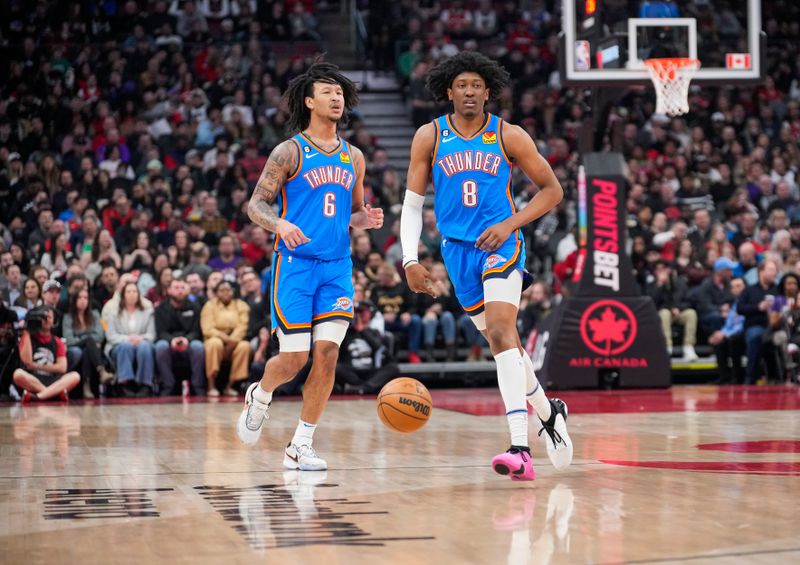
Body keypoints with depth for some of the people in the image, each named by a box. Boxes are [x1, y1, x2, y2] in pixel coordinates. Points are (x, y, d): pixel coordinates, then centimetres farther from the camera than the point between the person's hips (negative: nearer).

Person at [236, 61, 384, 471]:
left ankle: (300, 446, 1)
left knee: (327, 352, -7)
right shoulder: (290, 152, -2)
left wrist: (367, 218, 0)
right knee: (294, 358, -6)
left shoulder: (353, 157, 14)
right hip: (295, 264, -4)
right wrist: (280, 224, -24)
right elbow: (256, 204, -3)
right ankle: (259, 396, 29)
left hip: (337, 267, 4)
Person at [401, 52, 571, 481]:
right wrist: (410, 259, -6)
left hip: (501, 245, -4)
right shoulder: (429, 137, 1)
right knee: (501, 340, 13)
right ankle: (548, 412, 38)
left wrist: (510, 224, -10)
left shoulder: (508, 136, -4)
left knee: (500, 332, -22)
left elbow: (552, 190, 3)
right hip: (458, 250, 4)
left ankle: (520, 449, -30)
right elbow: (412, 203, 5)